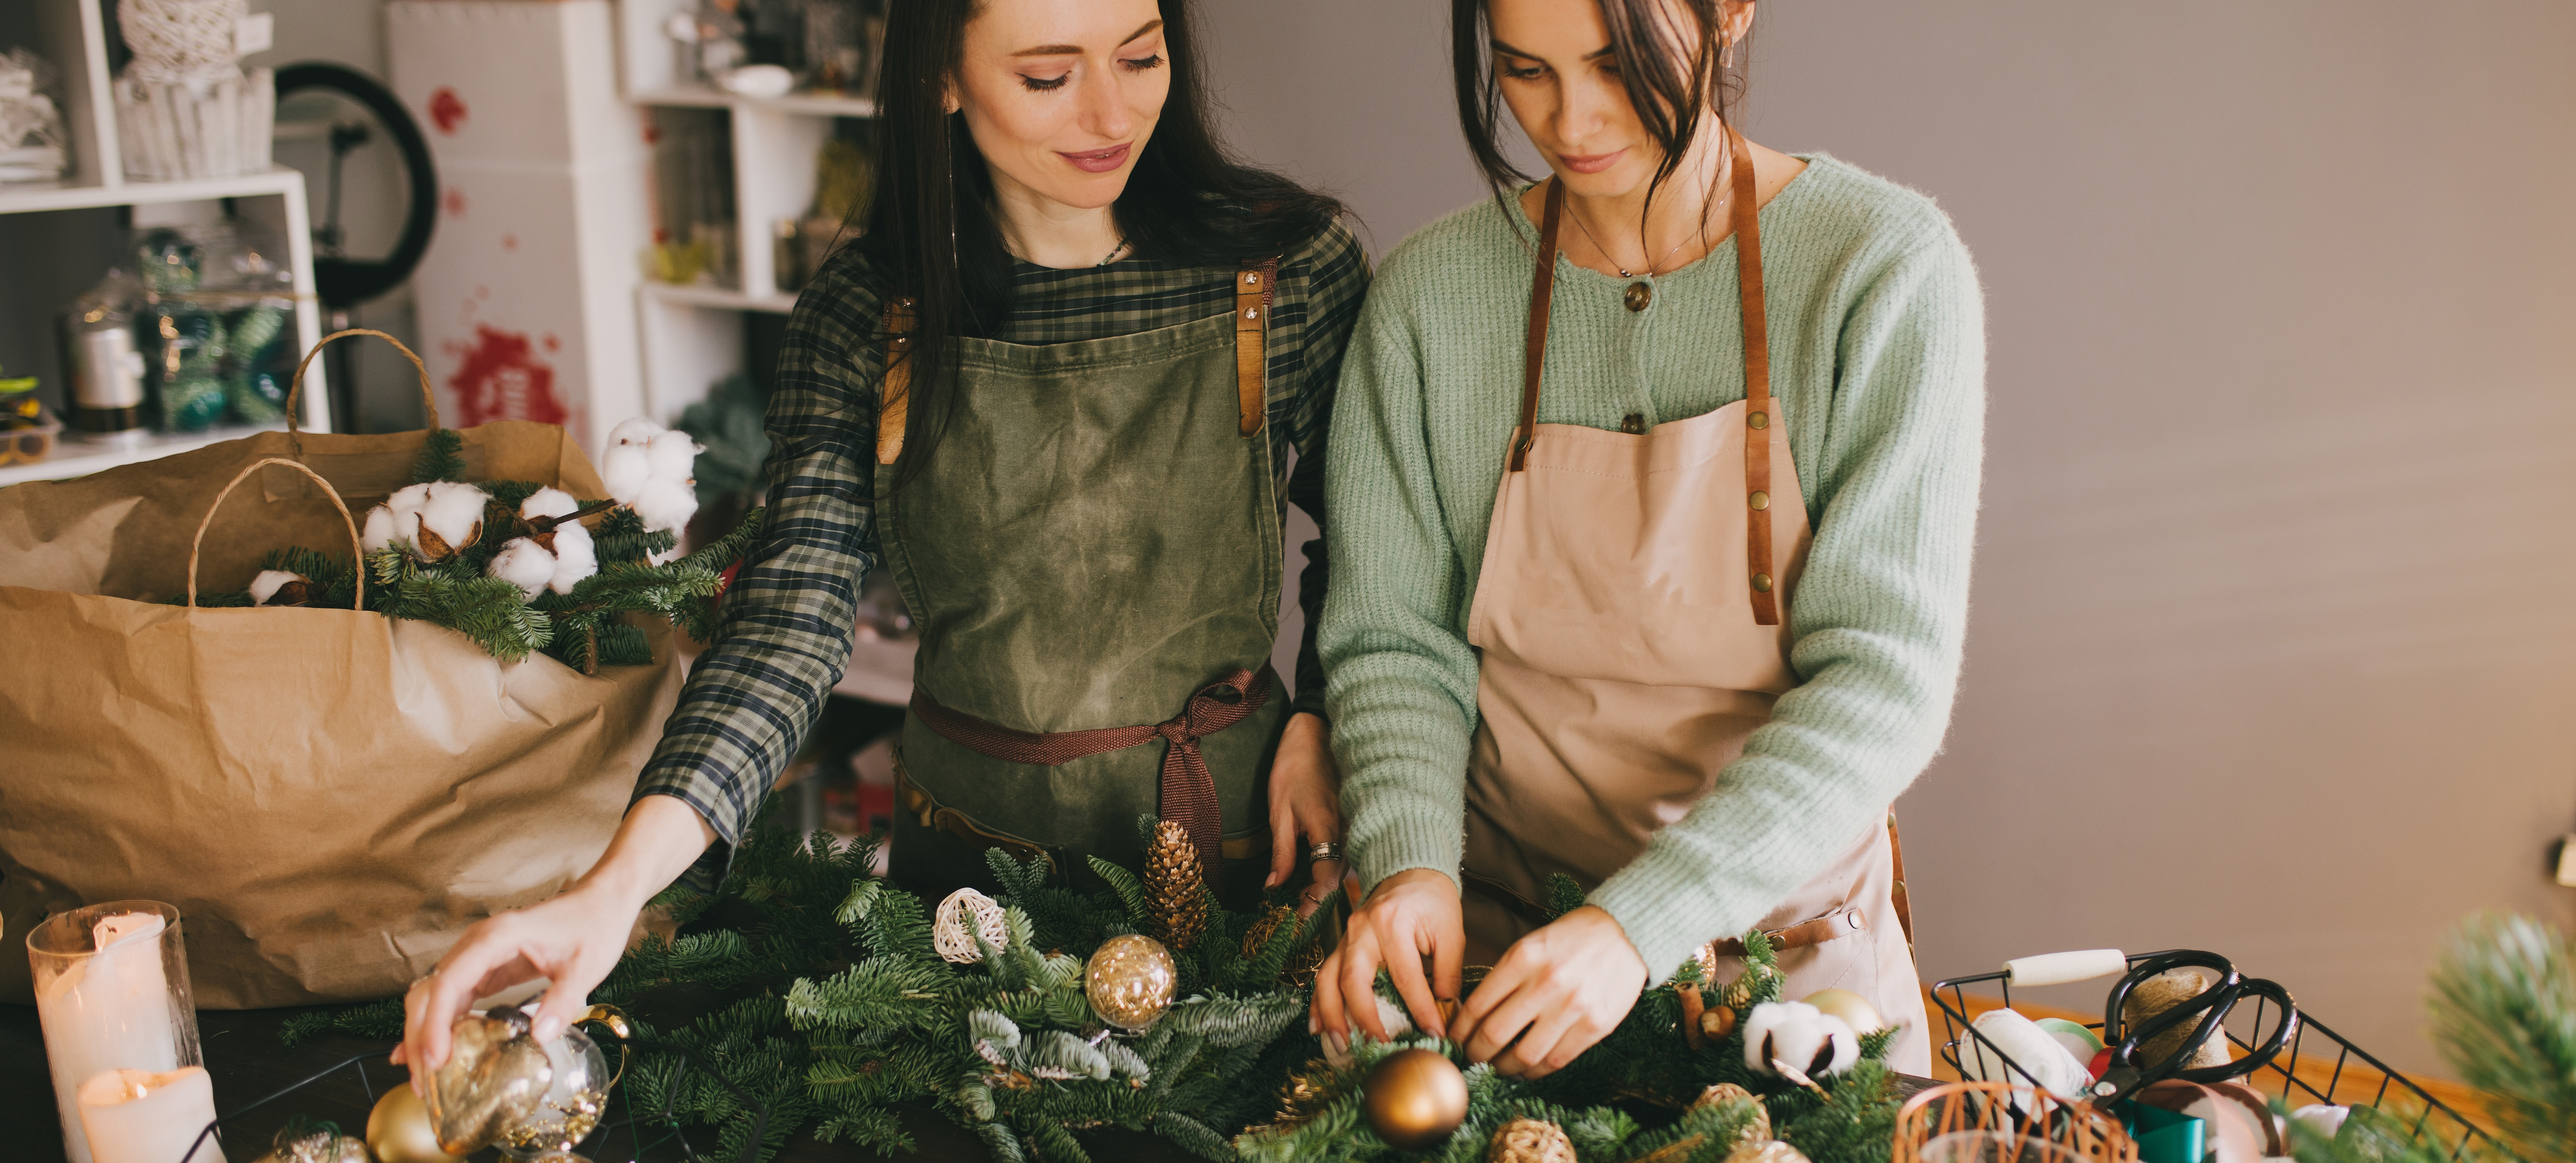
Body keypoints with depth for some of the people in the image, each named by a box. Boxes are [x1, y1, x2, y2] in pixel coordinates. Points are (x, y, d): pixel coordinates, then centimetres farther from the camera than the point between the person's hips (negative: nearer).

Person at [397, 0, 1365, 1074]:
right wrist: (619, 884, -30)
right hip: (964, 850, 1)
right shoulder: (865, 313, -8)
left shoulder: (1293, 265, -10)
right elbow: (790, 617, -16)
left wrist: (1321, 722, -10)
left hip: (1234, 834, -1)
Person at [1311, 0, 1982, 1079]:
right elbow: (1391, 637, -2)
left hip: (1789, 932, -1)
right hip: (1494, 936, 2)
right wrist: (1410, 861, -22)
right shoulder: (1429, 293, -6)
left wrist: (1642, 925, -28)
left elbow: (1886, 677, -18)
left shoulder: (1886, 269, -14)